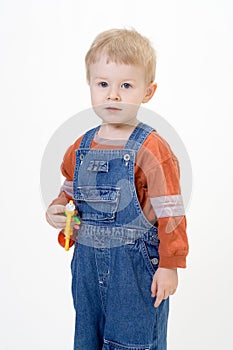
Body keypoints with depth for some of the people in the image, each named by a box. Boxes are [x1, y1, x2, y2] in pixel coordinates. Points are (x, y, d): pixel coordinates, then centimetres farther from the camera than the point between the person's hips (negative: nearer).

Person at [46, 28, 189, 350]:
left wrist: (169, 265, -11)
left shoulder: (151, 149, -15)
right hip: (86, 262, 6)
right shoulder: (82, 147, 4)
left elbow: (170, 213, -13)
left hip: (136, 265, -6)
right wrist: (56, 209, -1)